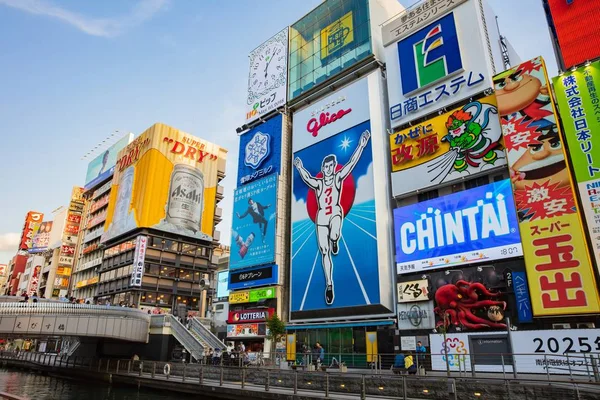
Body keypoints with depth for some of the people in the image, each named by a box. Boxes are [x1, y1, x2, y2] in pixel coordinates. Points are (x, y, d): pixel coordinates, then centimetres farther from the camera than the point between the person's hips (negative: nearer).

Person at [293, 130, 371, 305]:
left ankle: (335, 241, 2)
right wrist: (300, 168, -23)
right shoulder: (318, 183, 6)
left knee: (333, 236, -36)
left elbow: (351, 163, -5)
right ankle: (329, 284, 14)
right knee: (324, 252, 3)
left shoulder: (338, 178, 3)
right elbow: (307, 178, -9)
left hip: (335, 212, -2)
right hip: (321, 216, 2)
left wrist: (361, 146, -11)